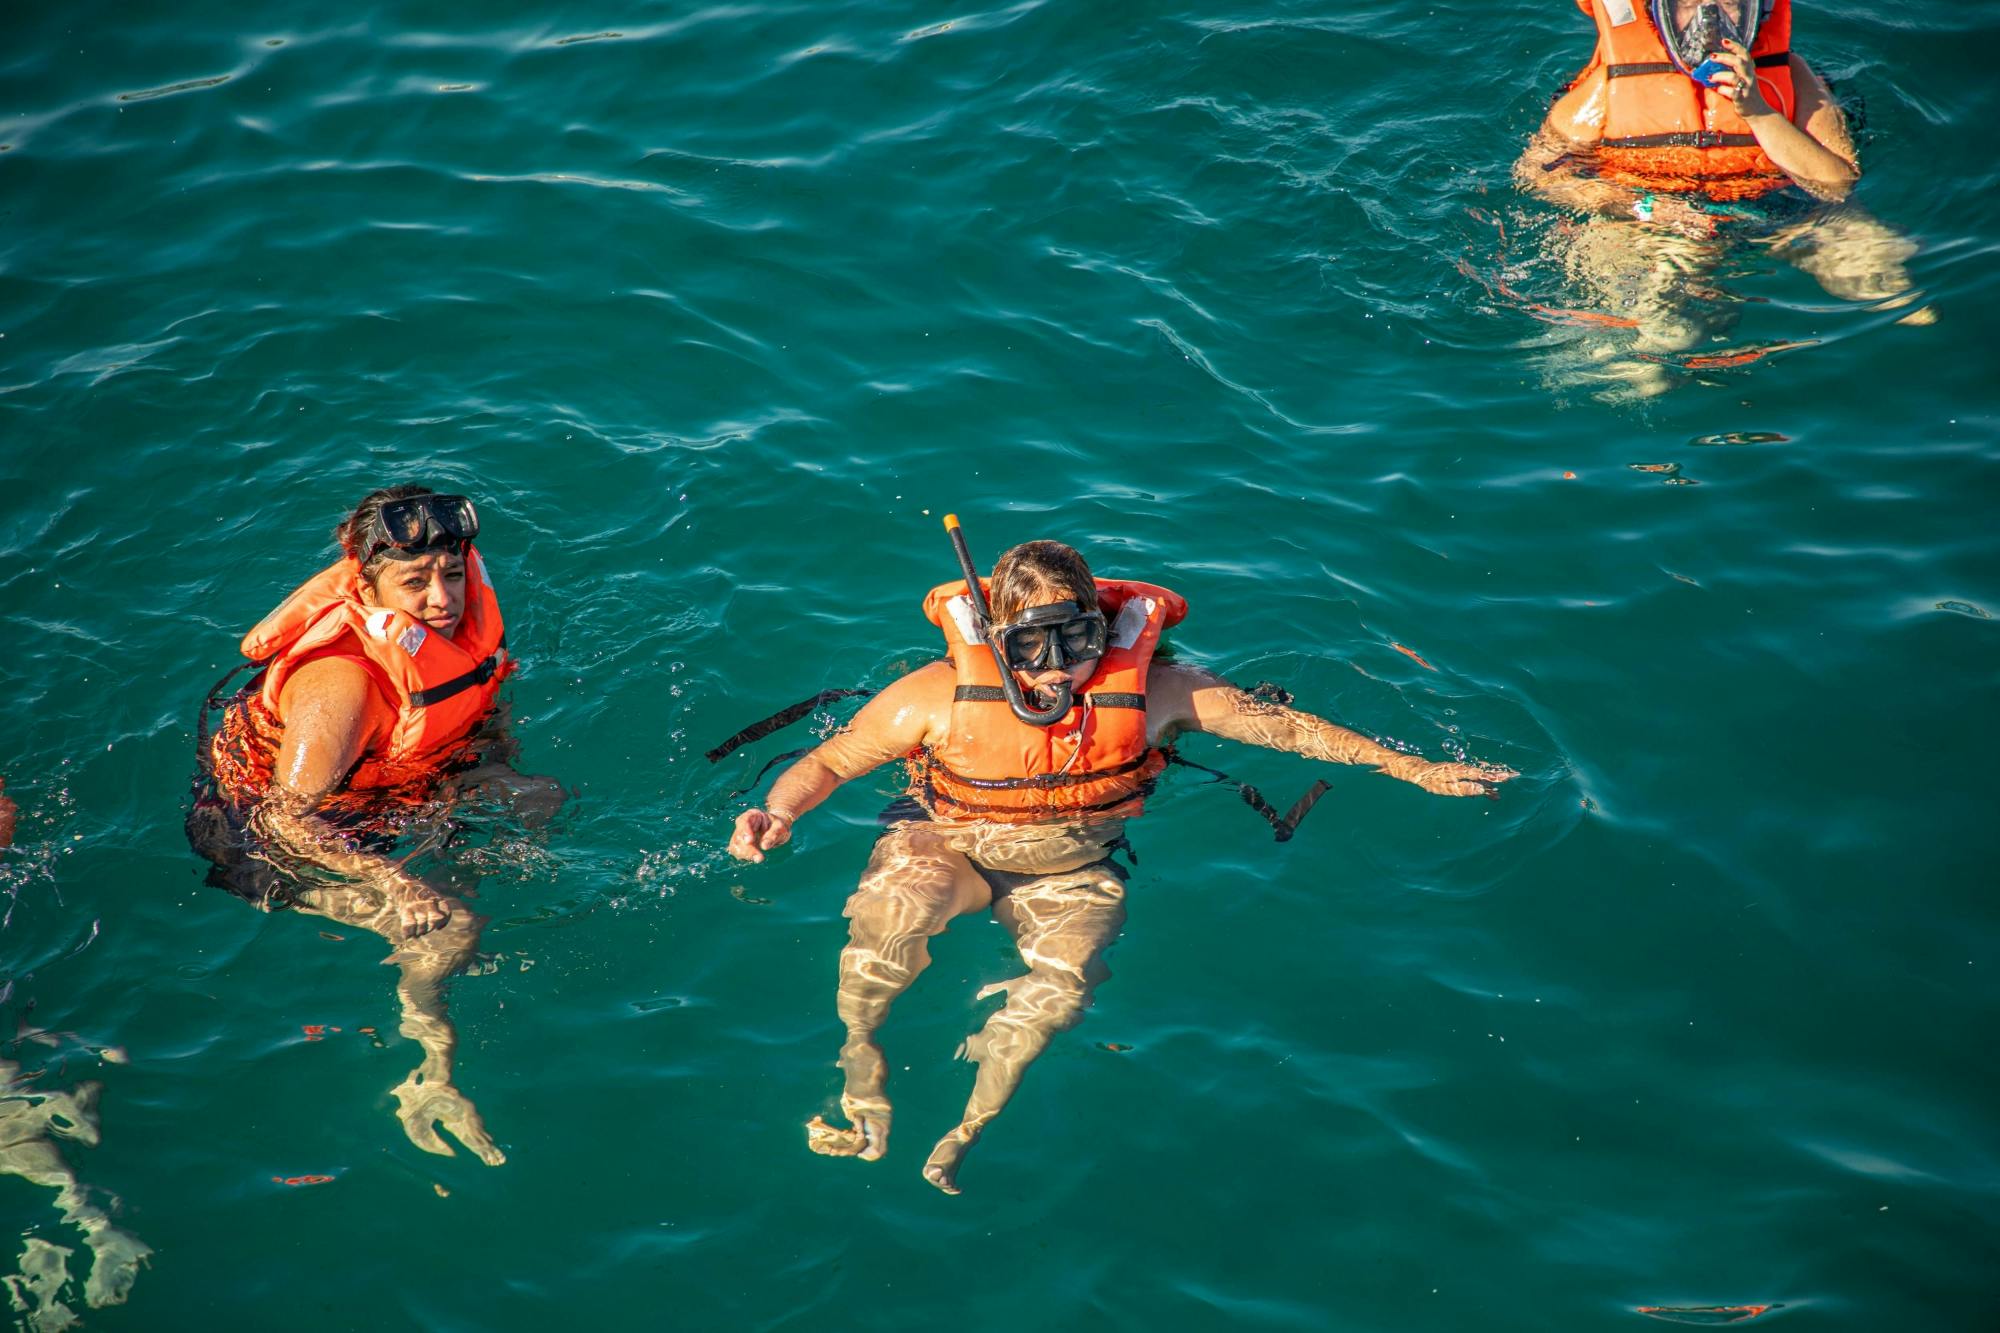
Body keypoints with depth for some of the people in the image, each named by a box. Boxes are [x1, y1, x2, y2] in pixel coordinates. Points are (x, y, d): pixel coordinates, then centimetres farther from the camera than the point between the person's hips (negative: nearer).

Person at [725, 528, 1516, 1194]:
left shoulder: (1149, 691, -18)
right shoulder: (942, 696, -21)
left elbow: (1283, 726, -6)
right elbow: (829, 762, -8)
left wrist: (1419, 772, -2)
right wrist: (777, 811, -31)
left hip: (1069, 871, 2)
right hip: (948, 845, -2)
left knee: (1062, 984, -28)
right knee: (892, 909, -35)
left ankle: (966, 1134, -5)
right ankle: (859, 1062, -9)